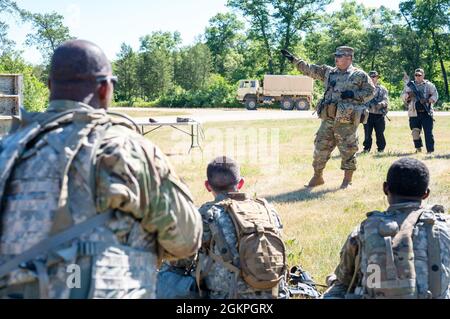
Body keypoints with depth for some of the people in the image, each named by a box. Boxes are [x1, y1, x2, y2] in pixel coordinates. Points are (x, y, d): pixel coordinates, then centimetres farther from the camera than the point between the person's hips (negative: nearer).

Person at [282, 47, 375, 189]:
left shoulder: (359, 75, 1)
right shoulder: (328, 72, 14)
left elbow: (370, 92, 0)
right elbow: (308, 69, 17)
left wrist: (353, 94, -13)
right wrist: (293, 59, 13)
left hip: (347, 121, -5)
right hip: (328, 119, 5)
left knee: (348, 150, 1)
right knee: (320, 148, 7)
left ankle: (347, 180, 15)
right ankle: (317, 177, 21)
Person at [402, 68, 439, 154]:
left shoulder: (429, 85, 7)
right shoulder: (410, 85, 13)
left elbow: (435, 95, 0)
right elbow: (403, 96, 8)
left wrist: (427, 100, -16)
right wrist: (408, 95, -14)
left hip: (426, 112, -2)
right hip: (414, 113, 2)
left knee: (428, 132, -5)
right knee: (415, 132, 2)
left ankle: (430, 150, -3)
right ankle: (418, 148, 16)